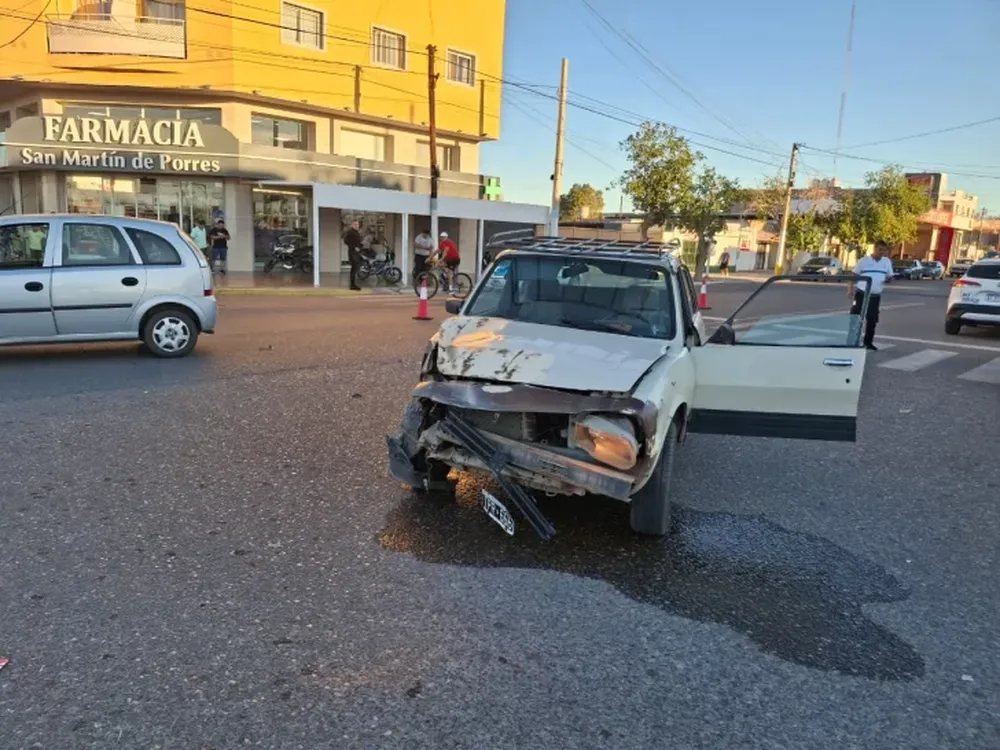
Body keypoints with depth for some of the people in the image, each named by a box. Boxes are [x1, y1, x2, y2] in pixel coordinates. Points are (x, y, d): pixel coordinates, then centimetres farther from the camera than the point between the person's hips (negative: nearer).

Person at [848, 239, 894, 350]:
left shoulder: (887, 261, 9)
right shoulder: (864, 260, -3)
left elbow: (890, 276, 15)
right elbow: (854, 275, -1)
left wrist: (889, 279, -11)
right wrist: (850, 289, -13)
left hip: (876, 296, 4)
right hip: (861, 294, -4)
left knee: (872, 320, 7)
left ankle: (868, 342, 19)